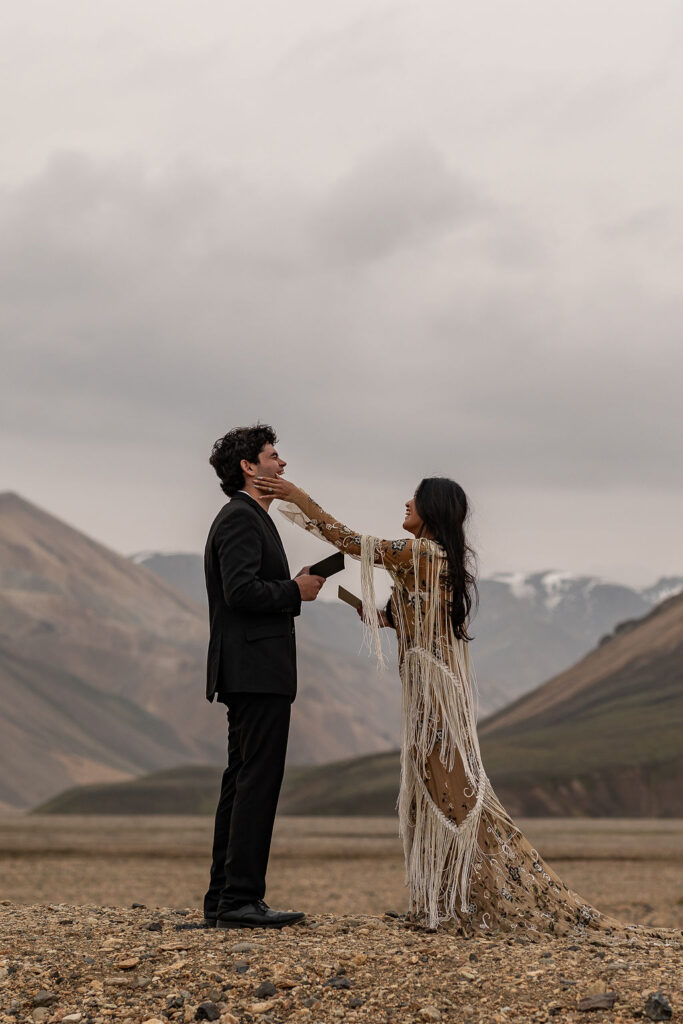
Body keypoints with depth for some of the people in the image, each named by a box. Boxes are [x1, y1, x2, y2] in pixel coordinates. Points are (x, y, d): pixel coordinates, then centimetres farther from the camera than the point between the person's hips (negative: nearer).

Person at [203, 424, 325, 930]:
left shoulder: (247, 518, 22)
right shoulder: (242, 518, -10)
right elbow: (241, 590, -22)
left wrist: (291, 591, 11)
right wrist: (296, 591, -10)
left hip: (251, 674, 11)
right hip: (257, 671, -11)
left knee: (242, 782, 10)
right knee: (258, 780, -11)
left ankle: (224, 899, 13)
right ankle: (241, 898, -11)